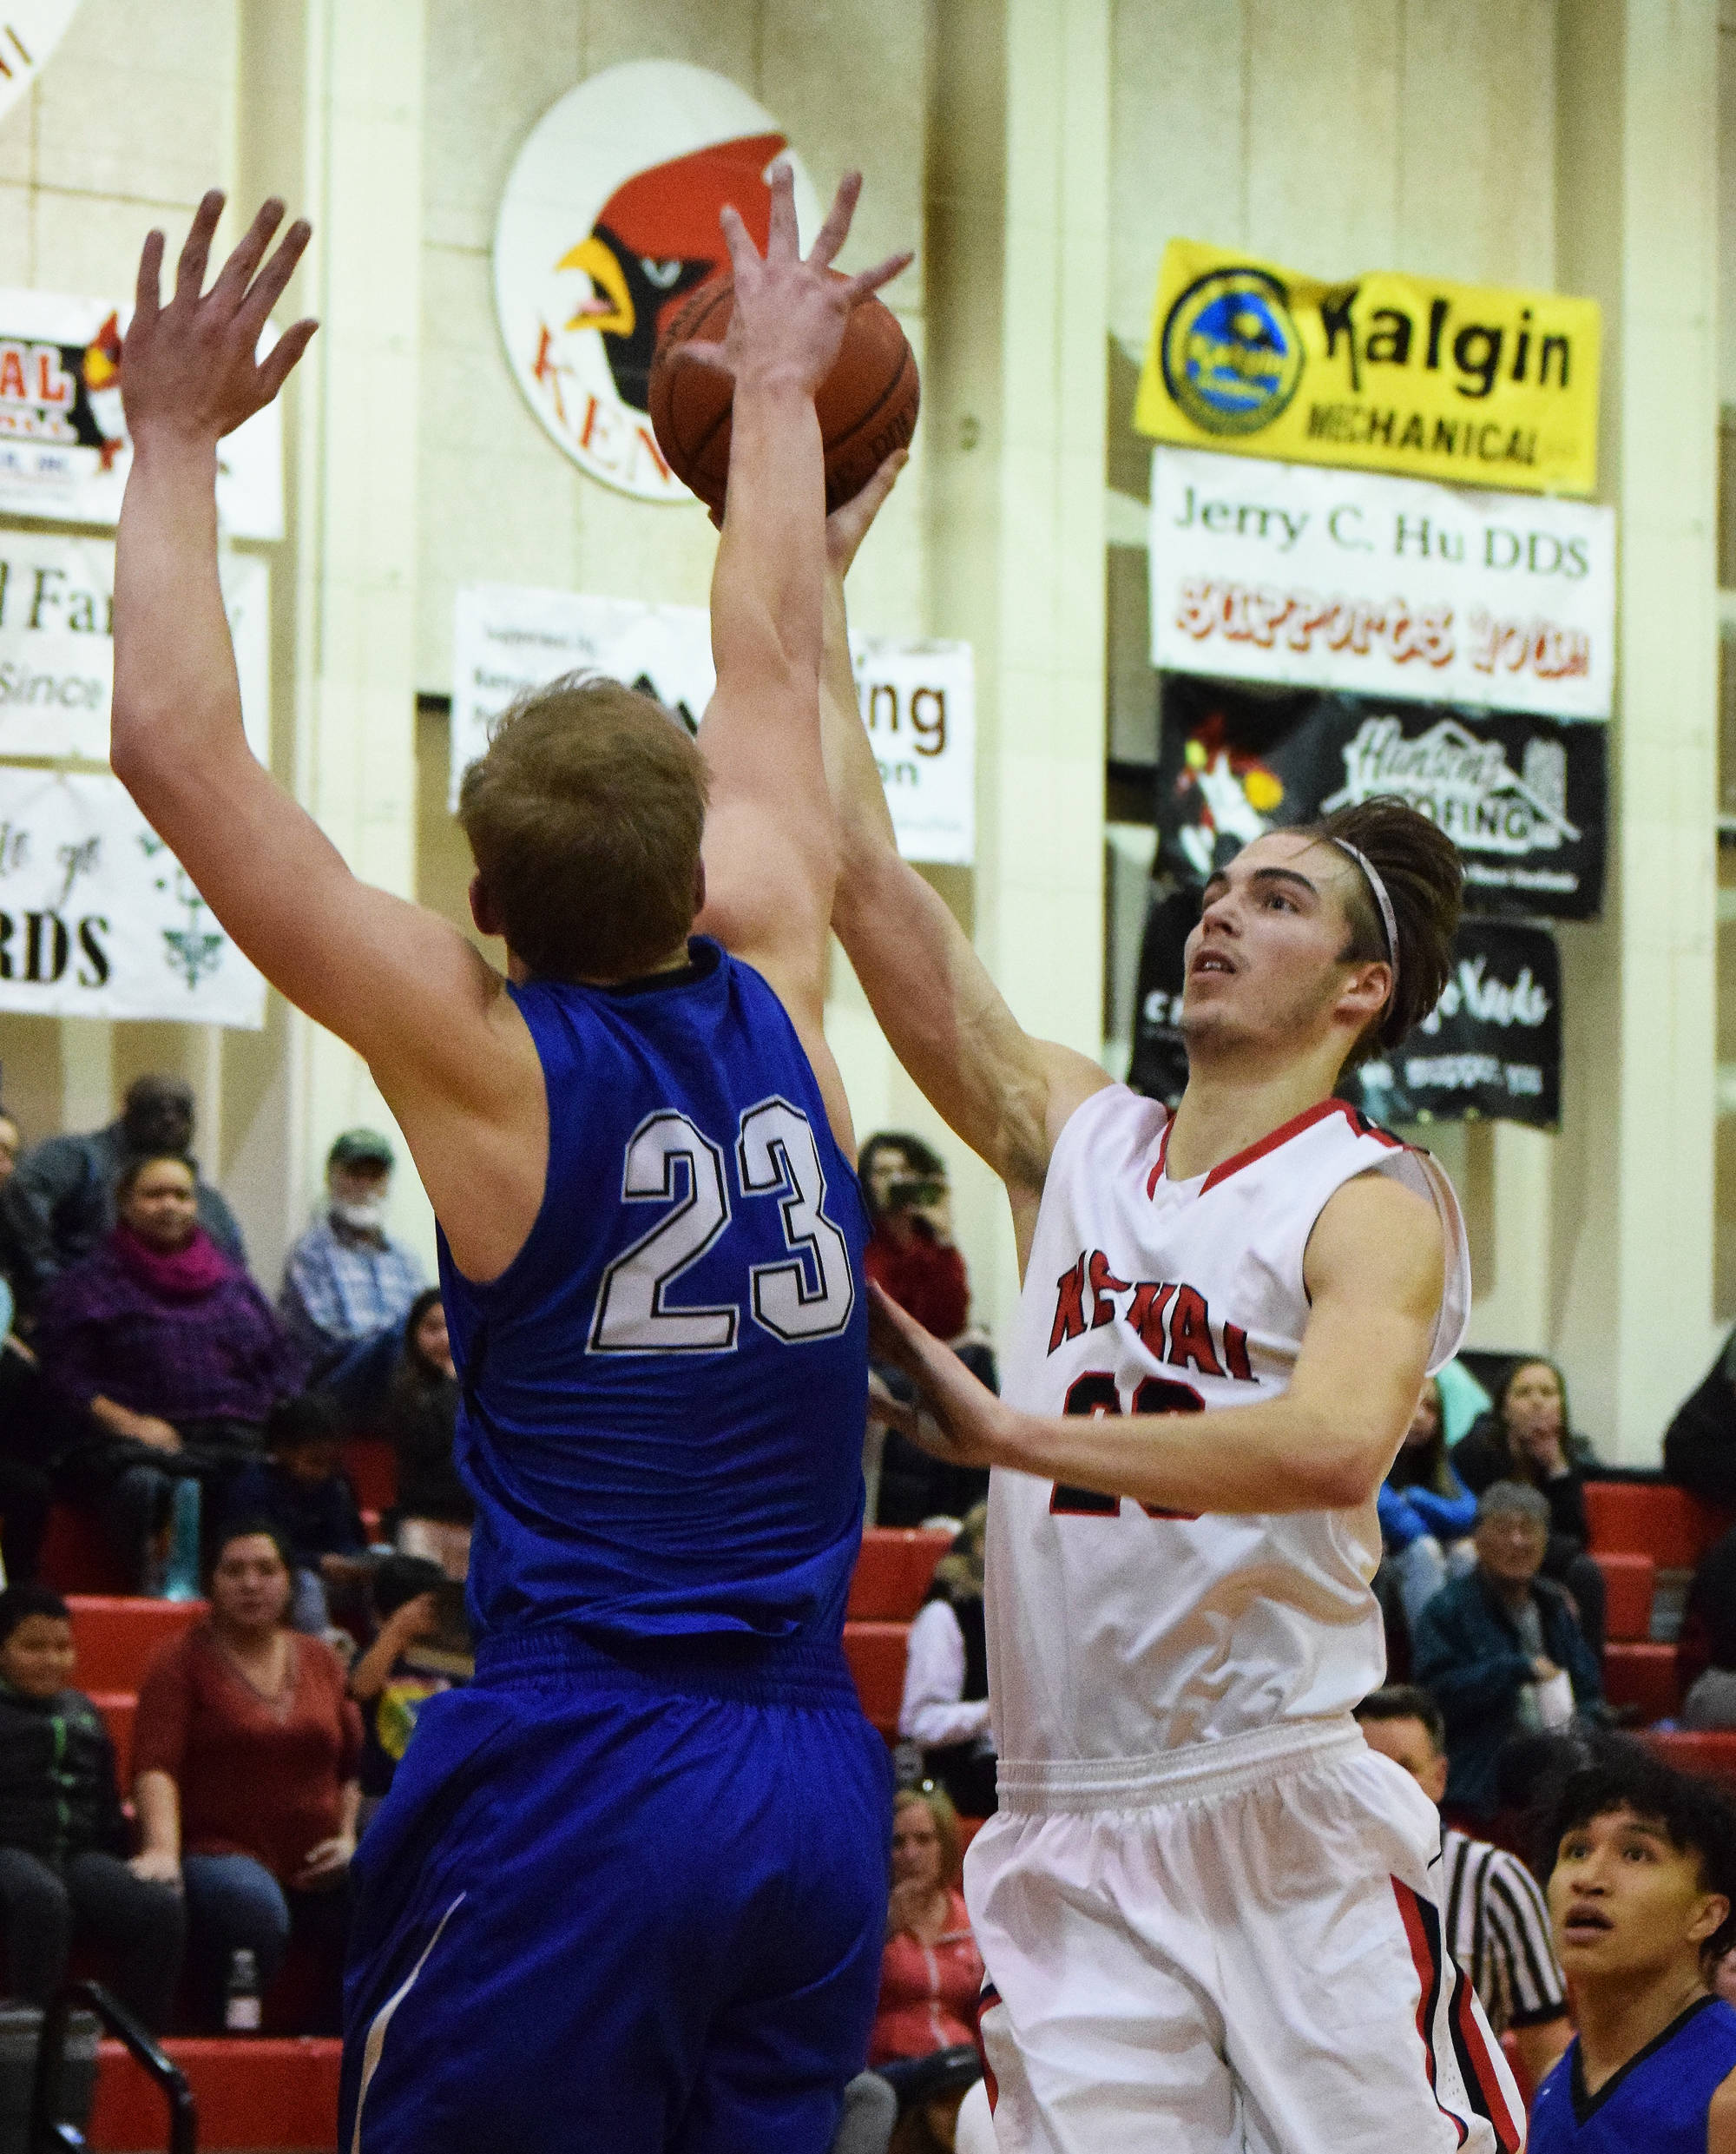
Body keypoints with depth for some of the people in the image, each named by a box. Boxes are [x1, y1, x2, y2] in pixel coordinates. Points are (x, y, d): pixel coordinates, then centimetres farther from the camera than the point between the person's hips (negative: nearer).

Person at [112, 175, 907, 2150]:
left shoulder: (484, 1056, -6)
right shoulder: (775, 1000, 5)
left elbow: (175, 746, -5)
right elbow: (772, 672, 22)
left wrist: (177, 444, 6)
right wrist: (774, 395, 36)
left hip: (576, 1786, -5)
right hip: (818, 1779, 5)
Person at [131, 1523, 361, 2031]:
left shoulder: (321, 1661, 18)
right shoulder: (182, 1661, 3)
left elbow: (357, 1761, 23)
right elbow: (155, 1764, -10)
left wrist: (349, 1836, 5)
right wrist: (162, 1849, -26)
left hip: (315, 1864, 5)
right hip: (220, 1851, -5)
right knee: (256, 1908, -40)